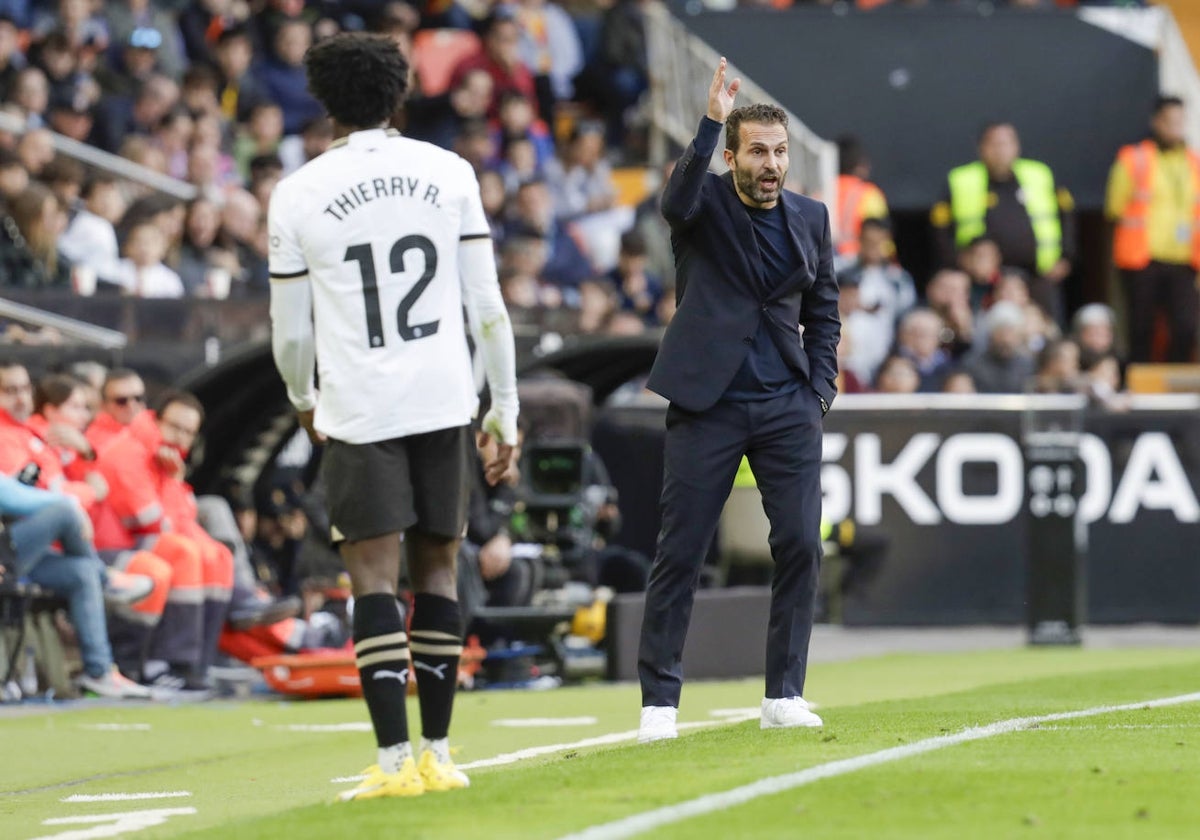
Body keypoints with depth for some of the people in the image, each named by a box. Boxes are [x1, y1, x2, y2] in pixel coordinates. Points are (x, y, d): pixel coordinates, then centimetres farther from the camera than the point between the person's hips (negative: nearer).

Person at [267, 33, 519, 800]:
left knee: (374, 576, -2)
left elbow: (291, 335, 5)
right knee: (437, 568, 11)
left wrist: (304, 402, 24)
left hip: (359, 410, -2)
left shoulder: (298, 195, -1)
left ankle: (397, 760, -10)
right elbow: (489, 307, 3)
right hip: (443, 400, 2)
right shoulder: (449, 174, 4)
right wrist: (506, 408, 11)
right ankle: (438, 753, 14)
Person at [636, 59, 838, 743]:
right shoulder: (707, 204, -2)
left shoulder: (810, 218, 8)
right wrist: (712, 123, -36)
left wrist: (819, 392, 6)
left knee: (801, 546, -3)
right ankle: (659, 701, 3)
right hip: (708, 404, -3)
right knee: (680, 552, -3)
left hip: (788, 406, 3)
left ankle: (785, 695, 6)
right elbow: (677, 202, -27)